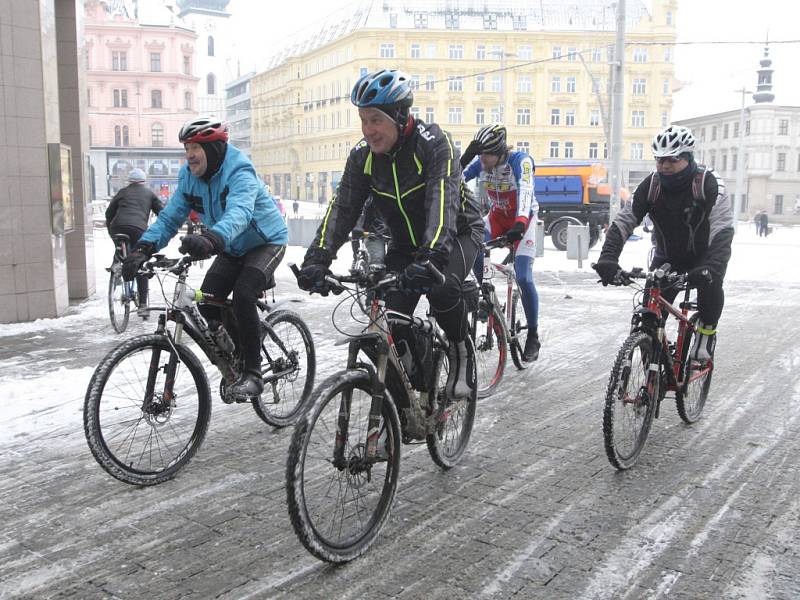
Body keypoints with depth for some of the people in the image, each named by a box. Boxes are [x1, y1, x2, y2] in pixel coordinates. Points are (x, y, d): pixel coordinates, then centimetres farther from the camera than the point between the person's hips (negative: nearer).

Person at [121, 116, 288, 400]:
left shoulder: (239, 172, -28)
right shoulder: (189, 176, -6)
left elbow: (238, 213, -48)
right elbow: (170, 217, -10)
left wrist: (211, 239, -67)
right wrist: (143, 248, -27)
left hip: (266, 242, -7)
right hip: (233, 249, 7)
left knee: (242, 297, -28)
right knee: (207, 302, -10)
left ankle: (252, 374, -16)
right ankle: (240, 355, 16)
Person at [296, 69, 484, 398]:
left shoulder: (434, 143, -25)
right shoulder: (363, 155, -10)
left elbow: (443, 201, -39)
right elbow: (342, 208, -17)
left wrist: (430, 257, -54)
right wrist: (317, 258, -32)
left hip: (455, 234, -4)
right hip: (405, 242, 5)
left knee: (440, 287, -34)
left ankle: (461, 351, -6)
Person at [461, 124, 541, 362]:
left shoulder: (520, 160, -26)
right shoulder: (479, 163, -13)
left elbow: (525, 191, -40)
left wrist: (520, 224, -54)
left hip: (523, 218, -4)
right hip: (496, 217, 4)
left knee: (523, 278, -14)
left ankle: (533, 336, 3)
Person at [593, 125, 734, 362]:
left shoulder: (708, 183, -24)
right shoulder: (651, 185, -15)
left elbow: (723, 230, -34)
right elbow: (622, 222, -19)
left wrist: (712, 268, -51)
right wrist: (608, 258, -36)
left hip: (703, 256, -2)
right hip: (667, 256, 3)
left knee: (710, 282, -34)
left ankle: (707, 331, -7)